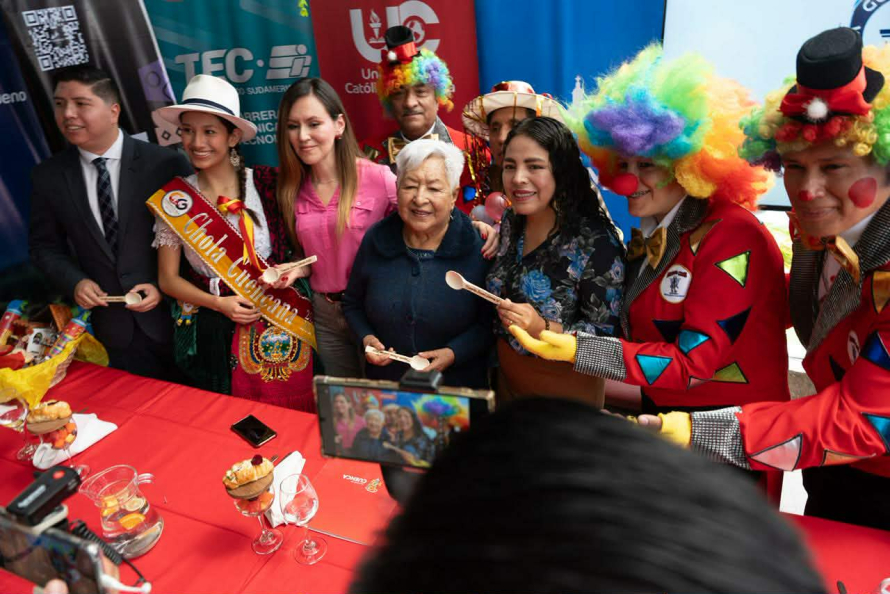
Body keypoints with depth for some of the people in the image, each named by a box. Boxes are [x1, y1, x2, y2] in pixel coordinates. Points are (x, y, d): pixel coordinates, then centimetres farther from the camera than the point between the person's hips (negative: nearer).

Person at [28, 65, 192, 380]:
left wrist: (164, 286, -14)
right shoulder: (47, 176, 0)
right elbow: (44, 245, 9)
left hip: (171, 316, -2)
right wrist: (74, 281, -8)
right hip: (106, 324, 3)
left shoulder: (166, 164, -10)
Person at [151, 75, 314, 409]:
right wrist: (219, 303, -10)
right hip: (214, 336, 1)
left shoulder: (265, 185, -4)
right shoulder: (175, 200, -1)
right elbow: (168, 279, 3)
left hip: (281, 330, 0)